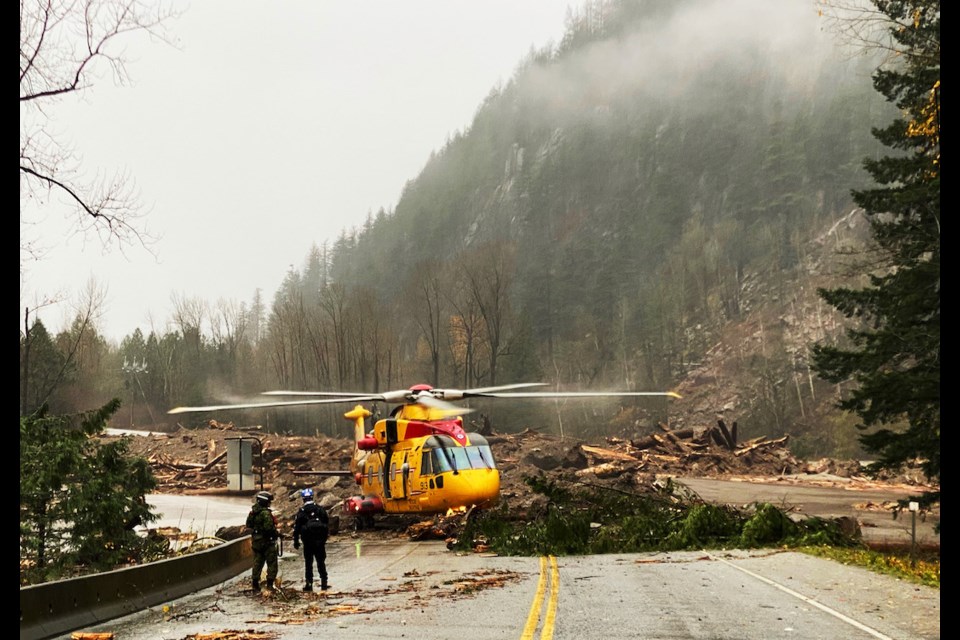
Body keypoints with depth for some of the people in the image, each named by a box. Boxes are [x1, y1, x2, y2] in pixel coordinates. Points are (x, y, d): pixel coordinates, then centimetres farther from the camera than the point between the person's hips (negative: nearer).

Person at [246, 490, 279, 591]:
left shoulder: (253, 512, 6)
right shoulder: (266, 513, -20)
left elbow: (249, 525, 14)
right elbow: (269, 528, -26)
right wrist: (277, 532, -9)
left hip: (256, 541, 8)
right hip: (267, 541, -8)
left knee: (257, 563, 14)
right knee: (272, 563, 2)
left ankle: (255, 584, 15)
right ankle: (270, 583, -1)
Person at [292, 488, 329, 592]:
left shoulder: (301, 512, -6)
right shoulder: (320, 509, 3)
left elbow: (297, 527, -6)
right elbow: (327, 524, 6)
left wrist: (296, 541, 1)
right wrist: (324, 538, 14)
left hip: (308, 541, -2)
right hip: (320, 541, 2)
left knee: (308, 563, 6)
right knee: (321, 562, 10)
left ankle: (308, 584, 3)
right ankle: (324, 583, 8)